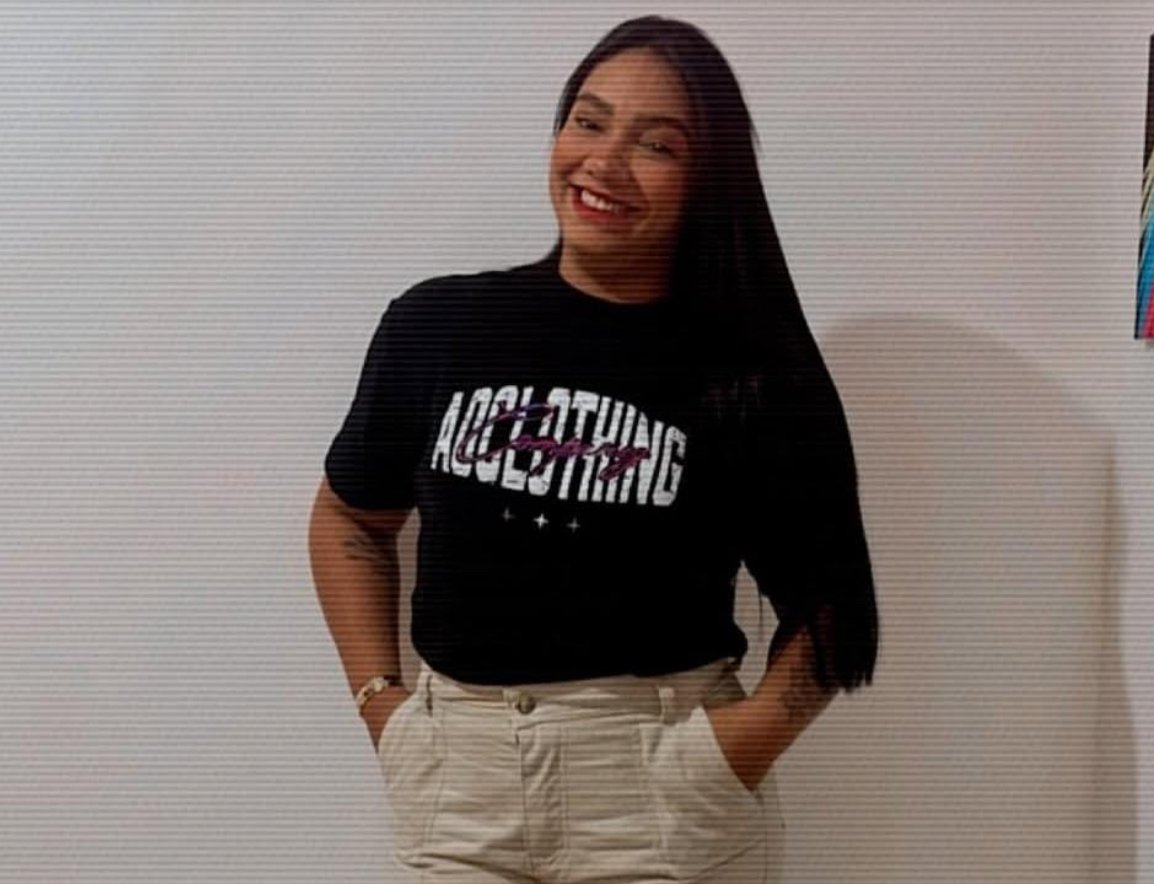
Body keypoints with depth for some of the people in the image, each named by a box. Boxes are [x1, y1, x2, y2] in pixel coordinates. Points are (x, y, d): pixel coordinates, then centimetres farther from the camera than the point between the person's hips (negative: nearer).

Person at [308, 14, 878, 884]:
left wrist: (759, 732, -14)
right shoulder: (435, 324, 0)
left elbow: (824, 599, 1)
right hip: (459, 781, 2)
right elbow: (351, 518, 12)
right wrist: (379, 698, 3)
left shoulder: (751, 367, -4)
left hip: (665, 789, -1)